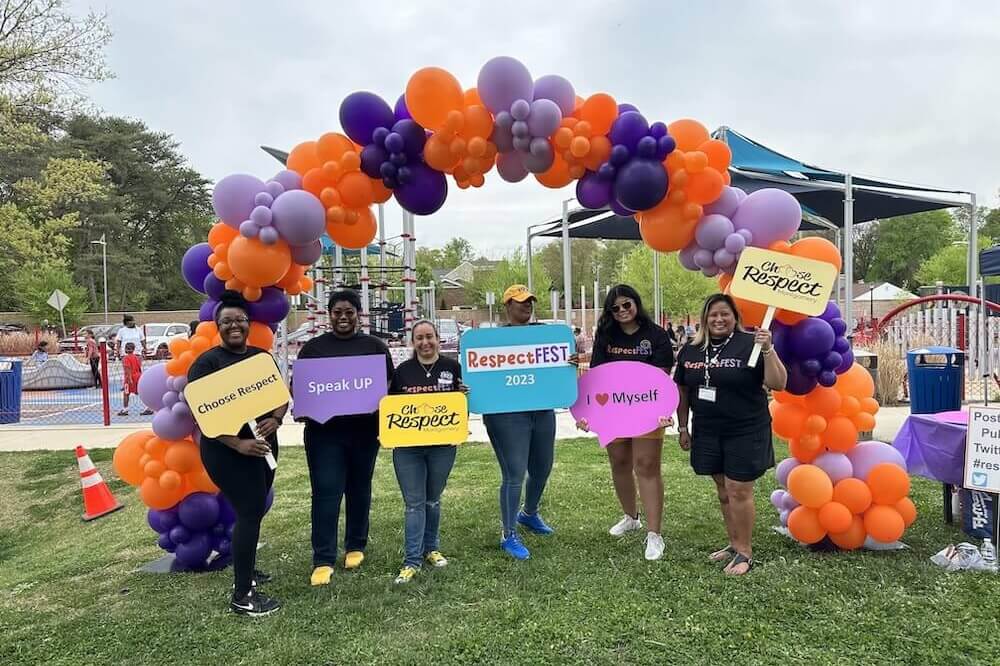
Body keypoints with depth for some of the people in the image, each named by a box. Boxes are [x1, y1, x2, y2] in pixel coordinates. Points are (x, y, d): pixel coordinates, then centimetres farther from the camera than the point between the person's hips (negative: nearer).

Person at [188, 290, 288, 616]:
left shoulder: (262, 357, 9)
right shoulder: (207, 362, -9)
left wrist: (275, 419, -14)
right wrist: (238, 444, -25)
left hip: (264, 444, 7)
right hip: (228, 450, -6)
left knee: (252, 510, 15)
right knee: (250, 512, -9)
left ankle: (245, 571, 33)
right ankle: (242, 595, -1)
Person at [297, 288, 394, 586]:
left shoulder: (375, 346, 6)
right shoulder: (313, 347, 6)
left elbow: (389, 382, 6)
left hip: (364, 430, 1)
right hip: (324, 430, -1)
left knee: (359, 489, 13)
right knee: (326, 492, -4)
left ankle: (356, 547, 28)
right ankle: (323, 560, 0)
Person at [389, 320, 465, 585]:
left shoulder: (452, 367, 0)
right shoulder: (402, 370, 3)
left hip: (442, 444, 0)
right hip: (407, 445, 0)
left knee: (433, 500, 15)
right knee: (414, 503, 1)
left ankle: (431, 548, 32)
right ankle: (412, 561, 6)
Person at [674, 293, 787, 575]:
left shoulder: (750, 344, -9)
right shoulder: (691, 350, 6)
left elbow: (778, 384, -15)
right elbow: (682, 390, 13)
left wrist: (768, 350, -26)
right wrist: (683, 427, 12)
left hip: (745, 433, -5)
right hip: (707, 433, 5)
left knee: (739, 491, -2)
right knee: (723, 492, 14)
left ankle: (744, 552, 13)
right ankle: (734, 544, 29)